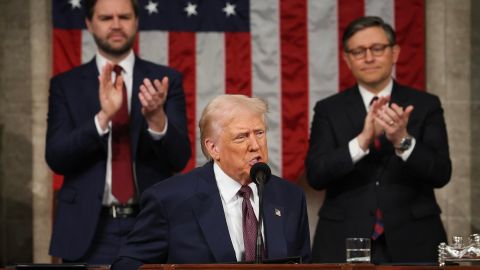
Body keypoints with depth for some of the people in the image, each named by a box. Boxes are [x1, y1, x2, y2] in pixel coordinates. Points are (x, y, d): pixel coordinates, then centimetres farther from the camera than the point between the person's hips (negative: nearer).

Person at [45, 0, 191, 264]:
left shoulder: (164, 80, 4)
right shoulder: (66, 84, 4)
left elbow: (179, 158, -4)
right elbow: (56, 158, -7)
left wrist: (157, 118, -24)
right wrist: (103, 117, -21)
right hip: (89, 232, 0)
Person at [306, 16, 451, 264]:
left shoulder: (425, 105, 2)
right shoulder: (329, 110, 3)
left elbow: (441, 174, -8)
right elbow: (315, 175, -9)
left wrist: (403, 140, -24)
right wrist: (363, 140, -23)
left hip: (412, 244, 0)